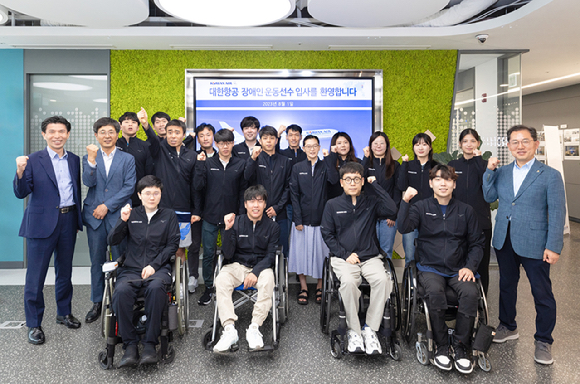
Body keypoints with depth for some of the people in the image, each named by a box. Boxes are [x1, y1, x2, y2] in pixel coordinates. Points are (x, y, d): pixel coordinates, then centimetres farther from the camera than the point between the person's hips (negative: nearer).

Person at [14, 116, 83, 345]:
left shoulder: (74, 160, 8)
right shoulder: (33, 160, -5)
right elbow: (21, 193, -8)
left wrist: (79, 219, 12)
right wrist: (20, 172, -26)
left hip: (68, 221, 4)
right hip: (42, 223, -4)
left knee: (65, 272, 16)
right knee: (35, 276, 2)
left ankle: (64, 313, 33)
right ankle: (34, 324, 16)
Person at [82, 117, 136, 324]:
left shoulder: (128, 159, 5)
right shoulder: (89, 158, 11)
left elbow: (129, 187, -3)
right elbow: (88, 182, -5)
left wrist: (107, 206, -9)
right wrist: (92, 159, -17)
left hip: (118, 215, -2)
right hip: (94, 216, 2)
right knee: (97, 261, 8)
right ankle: (97, 303, 20)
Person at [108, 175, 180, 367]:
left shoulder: (168, 215, 15)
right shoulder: (131, 214, 17)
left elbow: (173, 244, 6)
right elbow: (112, 241, 9)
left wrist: (154, 265, -7)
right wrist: (123, 221, -9)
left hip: (158, 268, -1)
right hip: (131, 269, 1)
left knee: (156, 288, -35)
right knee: (121, 291, -31)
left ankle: (150, 343, -23)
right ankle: (130, 344, -19)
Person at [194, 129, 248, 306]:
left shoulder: (240, 164, 4)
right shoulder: (208, 163, 4)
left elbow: (243, 191, 4)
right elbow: (198, 186, -5)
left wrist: (241, 214, -1)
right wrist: (200, 164, -11)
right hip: (210, 217, 1)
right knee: (208, 254, 6)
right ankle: (208, 288, 22)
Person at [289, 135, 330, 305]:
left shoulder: (325, 166, 7)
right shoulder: (297, 168, 7)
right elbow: (294, 195, 0)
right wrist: (297, 219, -6)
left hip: (321, 218, 0)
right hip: (303, 218, 0)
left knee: (321, 251, 5)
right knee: (301, 251, 4)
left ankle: (320, 287, 21)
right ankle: (303, 288, 18)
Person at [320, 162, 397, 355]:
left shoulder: (371, 202, 10)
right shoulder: (333, 205, 9)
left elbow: (391, 209, -10)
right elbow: (327, 234, 7)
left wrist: (374, 184, -2)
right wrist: (344, 255, -6)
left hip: (370, 256, 1)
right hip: (343, 257, -1)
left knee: (382, 279, -30)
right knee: (348, 282, -32)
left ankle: (370, 328, -14)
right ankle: (353, 330, -14)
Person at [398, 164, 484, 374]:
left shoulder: (466, 211, 12)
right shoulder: (421, 207, 6)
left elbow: (477, 244, 14)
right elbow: (404, 228, -12)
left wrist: (470, 266, -1)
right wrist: (405, 201, -25)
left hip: (458, 269, 2)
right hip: (430, 268, -2)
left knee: (470, 292, -29)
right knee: (435, 292, -32)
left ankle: (461, 347, -11)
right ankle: (441, 346, -13)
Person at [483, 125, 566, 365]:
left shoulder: (550, 176, -6)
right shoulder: (501, 173, 8)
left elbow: (557, 213, -8)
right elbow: (489, 197, 4)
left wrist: (553, 246, -14)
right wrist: (489, 171, -5)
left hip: (534, 244, -4)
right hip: (504, 242, 5)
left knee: (542, 293, 4)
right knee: (506, 286, 18)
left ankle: (543, 341, 21)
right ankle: (508, 327, 36)